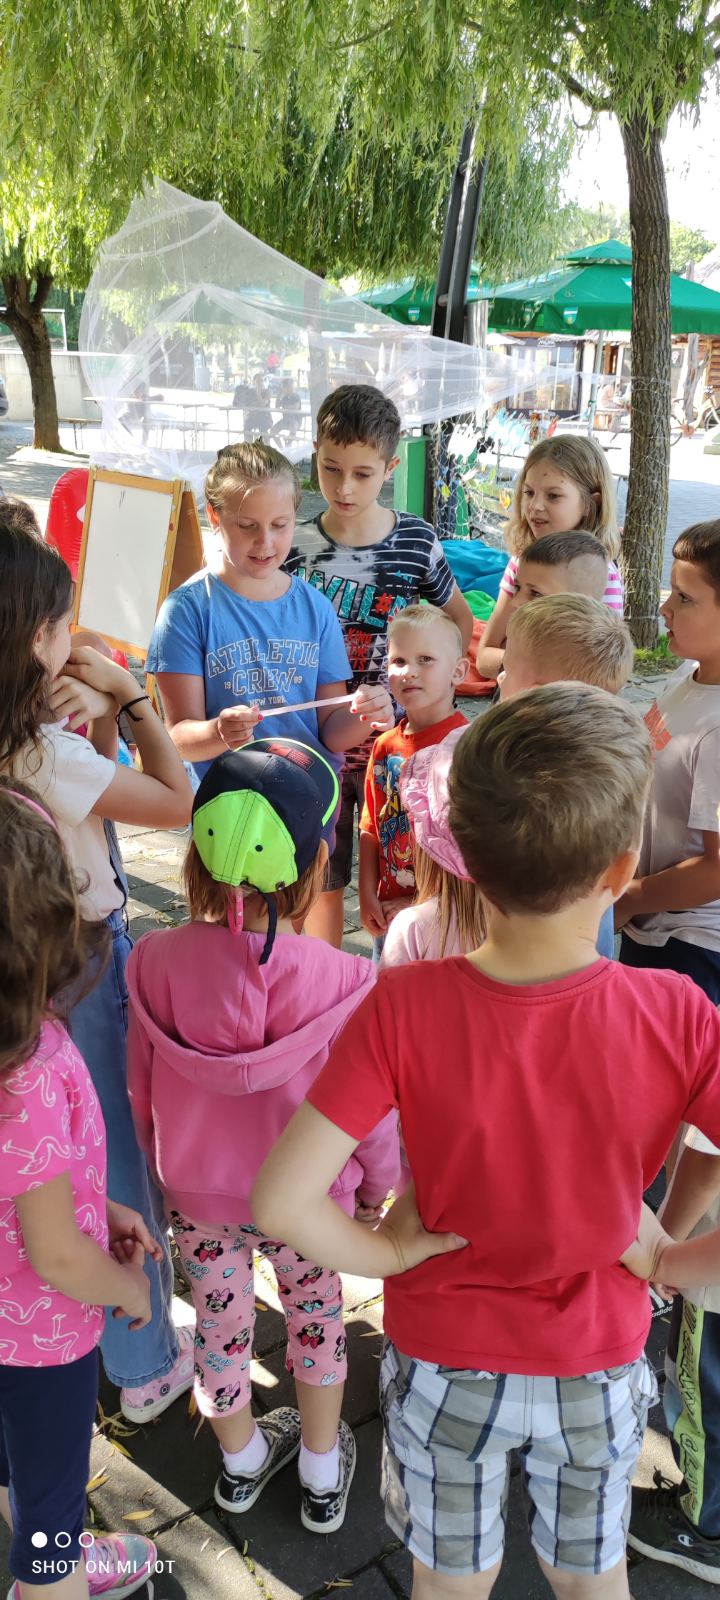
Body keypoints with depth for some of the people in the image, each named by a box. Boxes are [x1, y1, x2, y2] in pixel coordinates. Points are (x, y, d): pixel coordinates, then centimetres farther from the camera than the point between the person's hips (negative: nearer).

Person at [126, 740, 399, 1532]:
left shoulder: (155, 963, -24)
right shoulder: (340, 979, -29)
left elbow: (142, 1089, -8)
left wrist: (164, 1166, 12)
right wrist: (377, 1181, 6)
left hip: (195, 1192, 2)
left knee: (220, 1318, 25)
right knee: (316, 1317, 24)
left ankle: (241, 1460, 51)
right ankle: (323, 1476, 45)